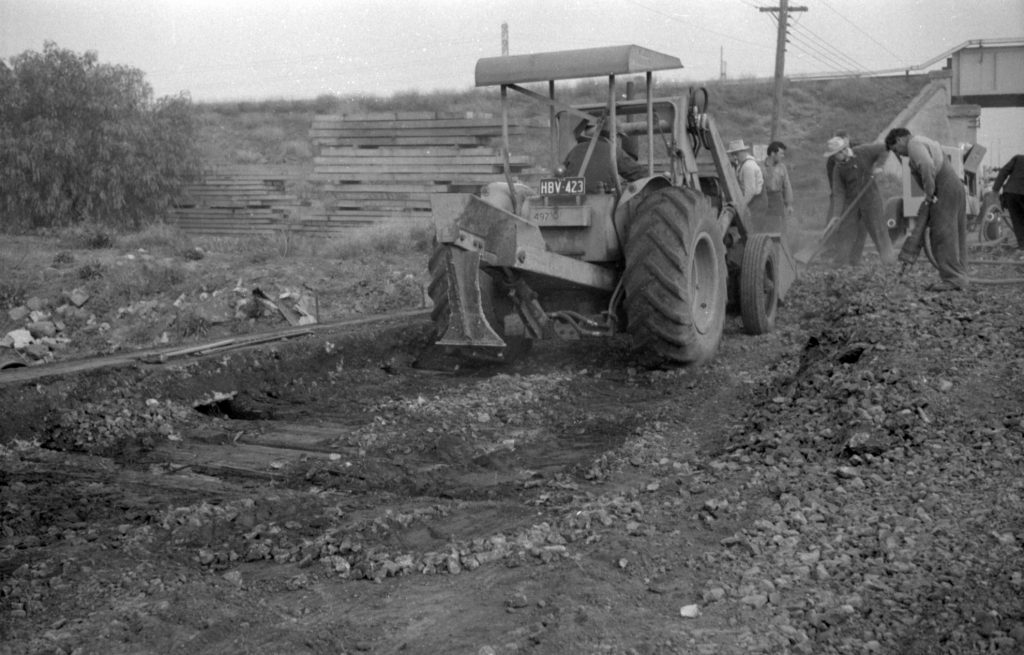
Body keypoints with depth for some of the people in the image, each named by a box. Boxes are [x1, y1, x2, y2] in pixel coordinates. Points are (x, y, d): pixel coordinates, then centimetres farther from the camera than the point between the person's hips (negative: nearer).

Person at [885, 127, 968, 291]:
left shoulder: (914, 144, -6)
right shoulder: (926, 142, 26)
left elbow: (927, 166, -24)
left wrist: (929, 194, -17)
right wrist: (930, 193, 8)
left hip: (945, 192, -10)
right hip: (956, 187, 10)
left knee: (943, 236, -9)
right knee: (952, 237, 11)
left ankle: (952, 279, -10)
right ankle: (958, 277, 12)